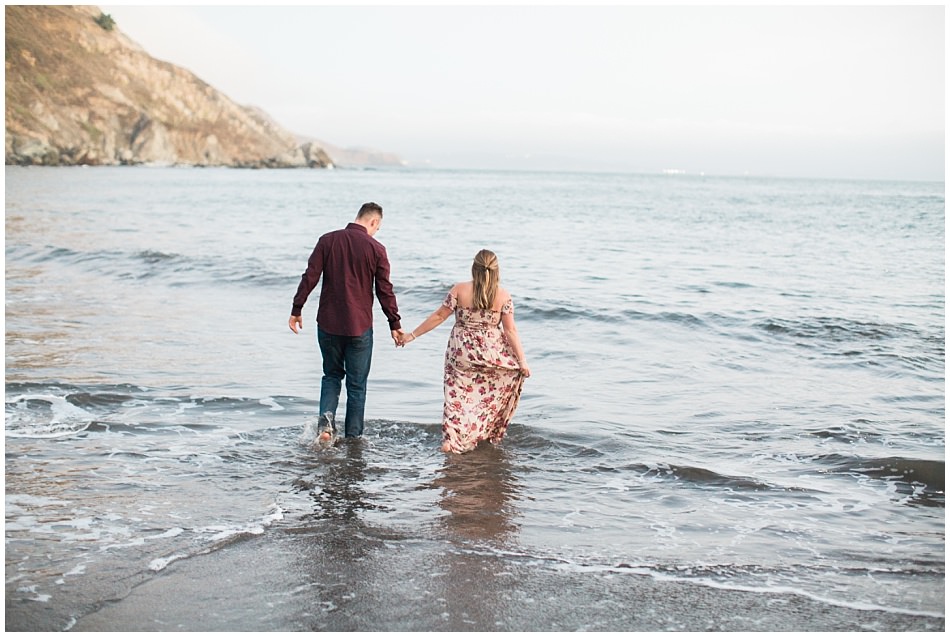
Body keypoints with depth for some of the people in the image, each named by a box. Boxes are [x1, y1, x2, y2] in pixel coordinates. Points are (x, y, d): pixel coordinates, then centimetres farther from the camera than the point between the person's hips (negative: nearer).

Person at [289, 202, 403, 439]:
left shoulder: (328, 240, 0)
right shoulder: (375, 249, -6)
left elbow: (309, 278, -1)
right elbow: (385, 291, -4)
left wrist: (296, 310, 6)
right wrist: (395, 324, 5)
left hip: (328, 324, 2)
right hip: (359, 327, -2)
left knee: (332, 375, 20)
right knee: (357, 384, 10)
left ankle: (326, 419, -2)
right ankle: (353, 437, 13)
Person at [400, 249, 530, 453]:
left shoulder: (460, 290, -6)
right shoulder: (503, 295, -6)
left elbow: (438, 317, -4)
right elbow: (510, 330, -8)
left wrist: (412, 335, 5)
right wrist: (522, 360, -5)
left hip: (461, 353, 1)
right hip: (491, 353, 0)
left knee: (458, 393, 10)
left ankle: (450, 438, -4)